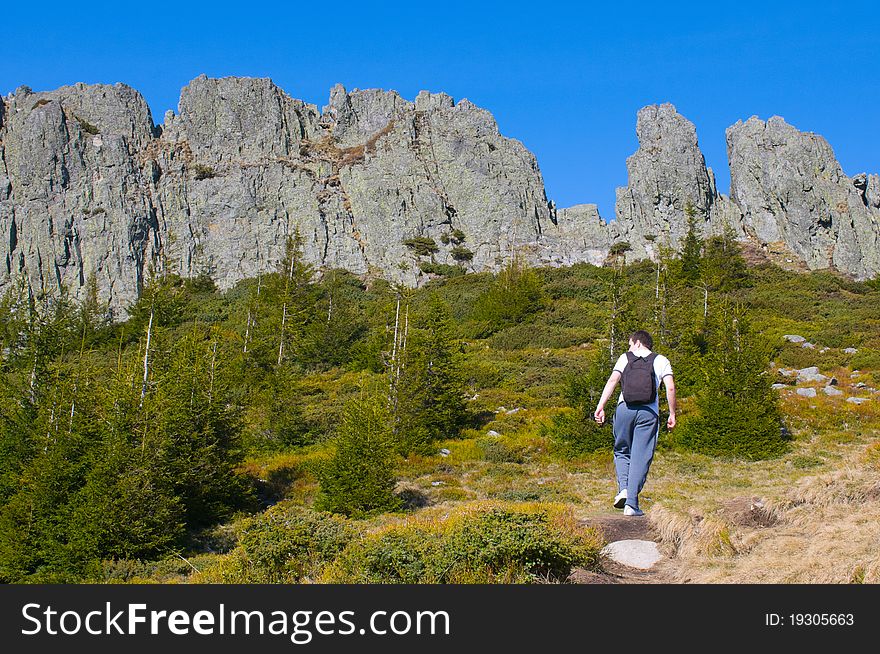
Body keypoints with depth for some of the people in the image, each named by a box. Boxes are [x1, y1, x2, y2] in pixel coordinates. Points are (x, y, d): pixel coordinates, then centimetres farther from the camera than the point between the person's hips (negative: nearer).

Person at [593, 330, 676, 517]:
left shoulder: (625, 358, 13)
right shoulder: (661, 361, 13)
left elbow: (612, 381, 0)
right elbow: (670, 388, 1)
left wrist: (600, 407, -4)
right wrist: (672, 414, 7)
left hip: (625, 408, 1)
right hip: (649, 412, 0)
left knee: (622, 452, 18)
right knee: (640, 458, 2)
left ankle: (623, 488, -3)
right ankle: (631, 504, -3)